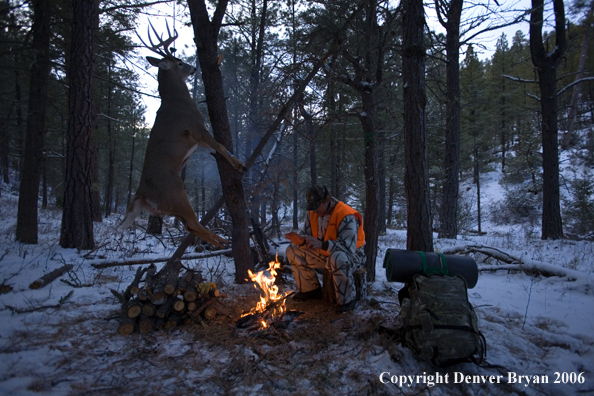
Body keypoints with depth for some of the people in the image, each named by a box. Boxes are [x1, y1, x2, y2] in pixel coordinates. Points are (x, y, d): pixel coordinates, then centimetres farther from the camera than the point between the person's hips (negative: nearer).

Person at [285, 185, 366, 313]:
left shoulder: (347, 216, -26)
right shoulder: (312, 213, -2)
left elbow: (348, 246, -33)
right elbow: (307, 236, 2)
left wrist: (322, 245, -45)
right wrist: (300, 241, -24)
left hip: (352, 255, -7)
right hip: (325, 254, 7)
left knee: (338, 258, -43)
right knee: (292, 251, -1)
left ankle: (347, 300, -19)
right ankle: (311, 289, 9)